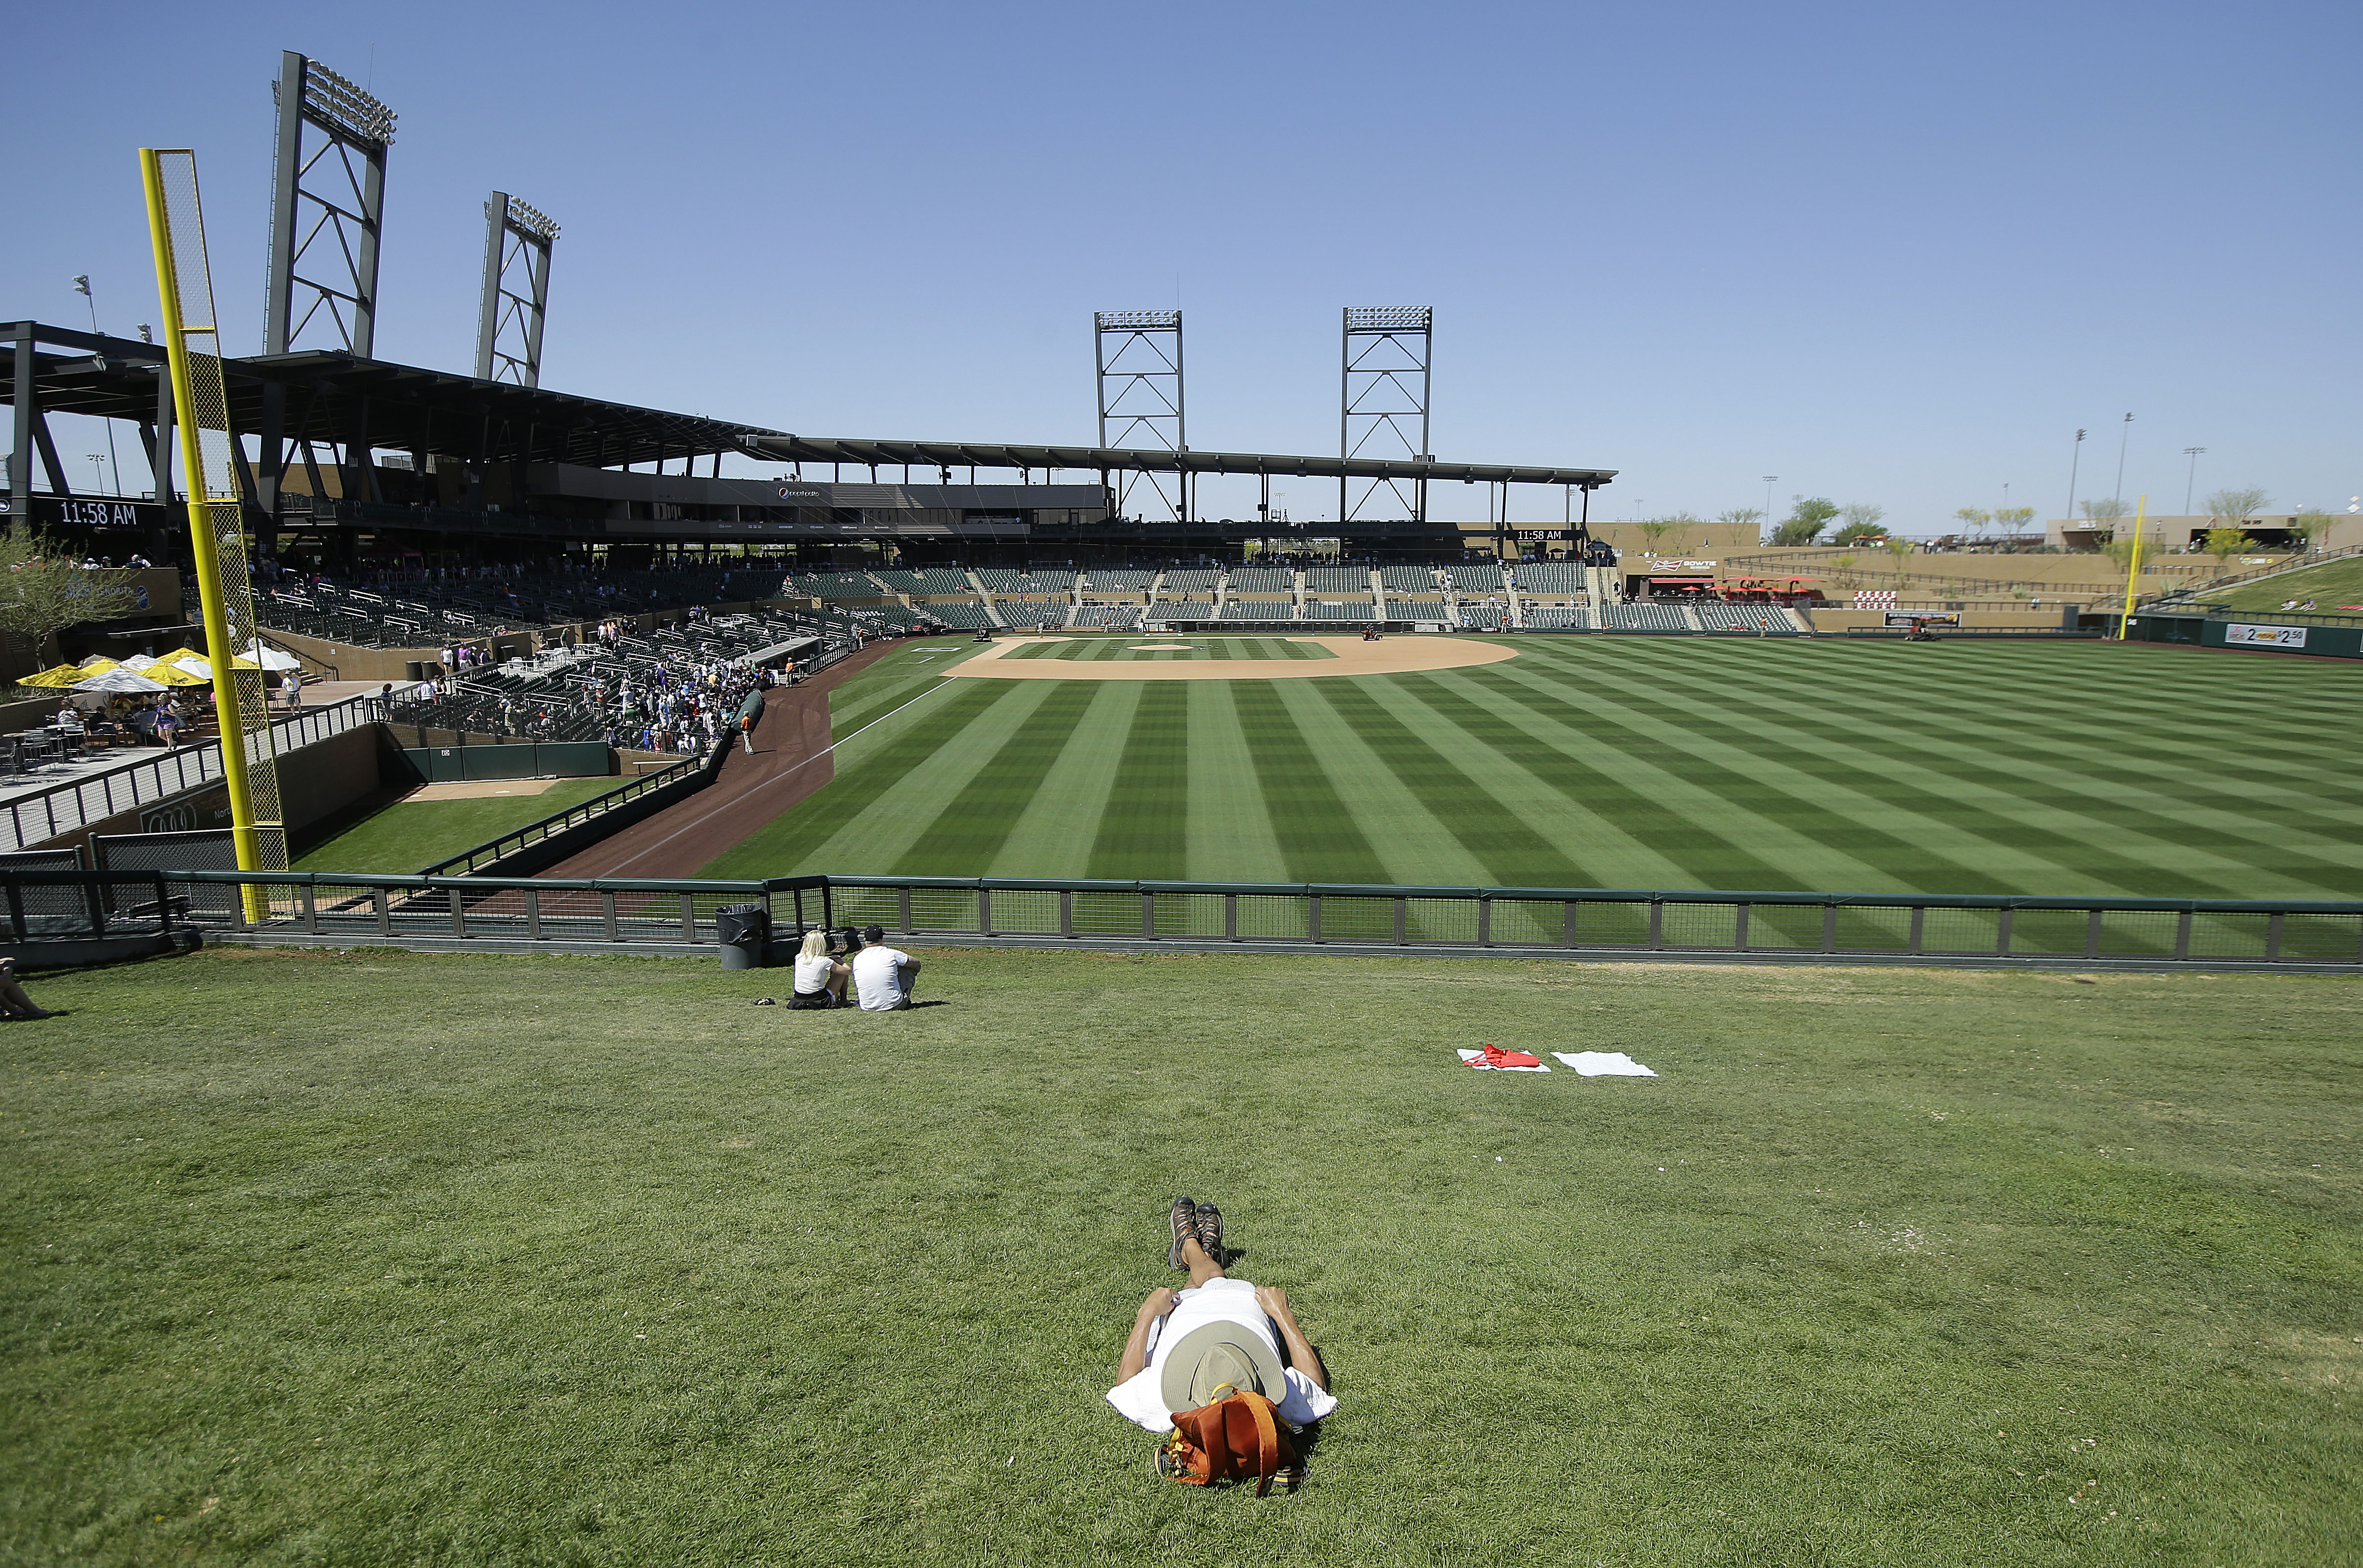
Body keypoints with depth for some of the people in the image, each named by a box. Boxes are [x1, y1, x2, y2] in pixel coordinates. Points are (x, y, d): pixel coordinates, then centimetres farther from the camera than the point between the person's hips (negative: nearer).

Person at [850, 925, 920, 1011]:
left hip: (867, 1008, 3)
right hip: (895, 1006, -3)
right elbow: (917, 963, 9)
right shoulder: (891, 953, -6)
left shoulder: (856, 959, 0)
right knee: (910, 968, 15)